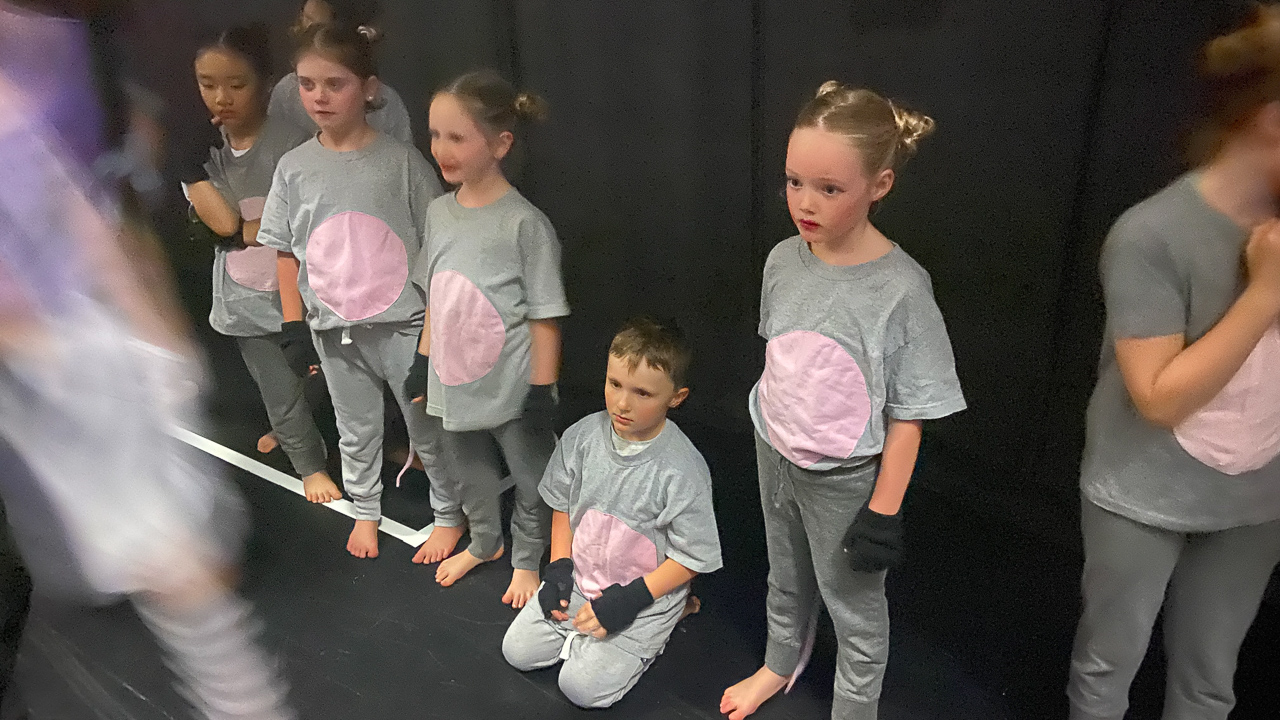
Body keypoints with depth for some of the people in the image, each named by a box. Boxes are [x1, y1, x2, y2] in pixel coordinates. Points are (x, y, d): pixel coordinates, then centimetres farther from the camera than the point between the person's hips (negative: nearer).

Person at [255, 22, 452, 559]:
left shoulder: (401, 159, -8)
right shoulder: (294, 167, 0)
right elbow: (286, 253, 6)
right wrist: (294, 327, 3)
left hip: (404, 325, -3)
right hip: (334, 330, 3)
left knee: (428, 428, 9)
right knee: (356, 430, 19)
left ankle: (448, 512, 30)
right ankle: (365, 511, 40)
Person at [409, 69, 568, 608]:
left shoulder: (525, 223, -18)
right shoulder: (438, 213, 1)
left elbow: (545, 316, -15)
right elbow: (435, 300, 11)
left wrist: (542, 393, -14)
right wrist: (423, 364, 13)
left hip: (512, 391, -5)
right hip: (456, 387, 6)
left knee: (530, 483, 14)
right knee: (471, 478, 24)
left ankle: (526, 560, 39)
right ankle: (483, 543, 50)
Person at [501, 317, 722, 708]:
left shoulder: (683, 470, -25)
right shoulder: (582, 436, -10)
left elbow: (692, 557, -16)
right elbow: (562, 503, 6)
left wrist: (630, 599, -20)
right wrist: (558, 566, -3)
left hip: (646, 593, -5)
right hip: (579, 577, 5)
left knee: (582, 686, -10)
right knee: (517, 651, 2)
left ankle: (648, 638, 13)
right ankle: (582, 630, 22)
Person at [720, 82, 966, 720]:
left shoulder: (901, 288, -24)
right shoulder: (783, 260, -9)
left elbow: (909, 414, -17)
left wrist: (884, 512, -14)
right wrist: (769, 425, 13)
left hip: (845, 478, -5)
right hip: (775, 456, 5)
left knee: (854, 604, 16)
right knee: (786, 580, 28)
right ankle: (780, 666, 55)